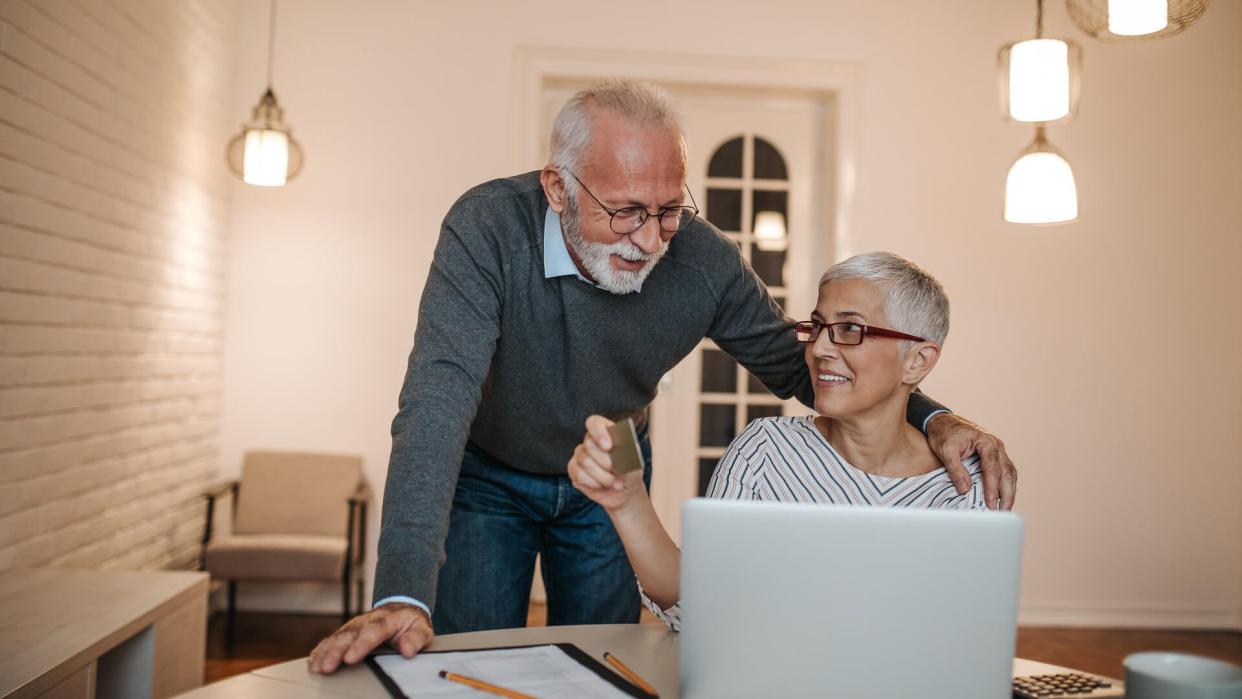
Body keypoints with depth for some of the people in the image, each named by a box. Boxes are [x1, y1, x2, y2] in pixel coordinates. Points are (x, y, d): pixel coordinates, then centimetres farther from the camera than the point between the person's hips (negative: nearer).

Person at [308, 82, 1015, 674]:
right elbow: (439, 400, -40)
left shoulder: (706, 259, -23)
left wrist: (929, 416, -23)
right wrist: (403, 593, -49)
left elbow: (797, 365, -8)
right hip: (486, 476, -2)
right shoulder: (489, 228, -33)